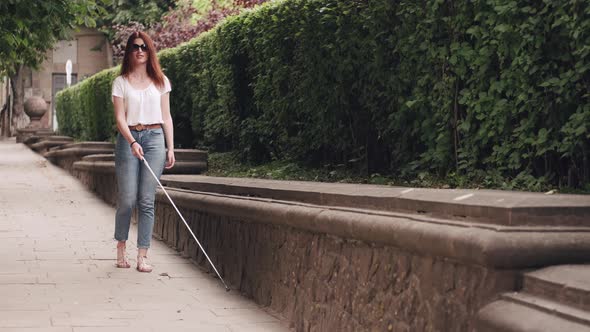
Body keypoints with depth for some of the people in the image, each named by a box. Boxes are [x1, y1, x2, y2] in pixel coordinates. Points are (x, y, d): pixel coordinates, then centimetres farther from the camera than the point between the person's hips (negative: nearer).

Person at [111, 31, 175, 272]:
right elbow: (120, 118, -3)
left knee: (147, 200, -3)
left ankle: (142, 256, -1)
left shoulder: (160, 81, 10)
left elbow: (166, 116, 12)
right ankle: (121, 247, 18)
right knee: (127, 199, -5)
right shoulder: (121, 82, 4)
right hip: (128, 138, -1)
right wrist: (132, 142, -19)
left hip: (155, 138, 1)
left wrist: (170, 148, 5)